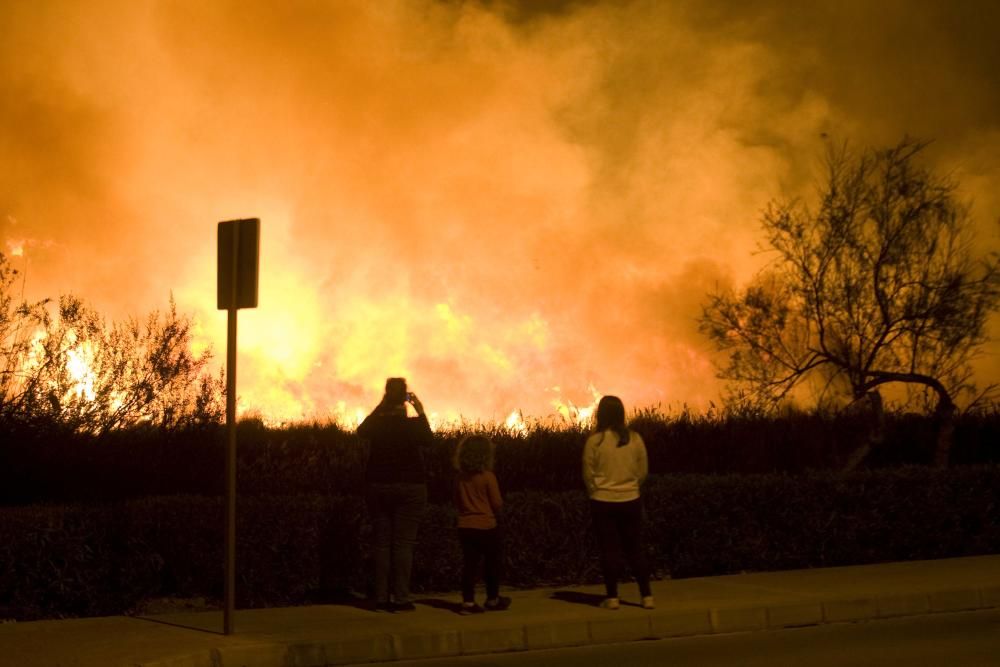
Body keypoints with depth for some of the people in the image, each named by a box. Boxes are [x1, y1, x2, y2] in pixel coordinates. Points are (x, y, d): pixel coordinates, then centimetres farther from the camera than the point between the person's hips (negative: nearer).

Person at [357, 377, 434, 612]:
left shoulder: (377, 423, -4)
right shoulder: (413, 425, -11)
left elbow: (361, 430, 19)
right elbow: (428, 440, 9)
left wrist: (381, 406, 18)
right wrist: (421, 413, 12)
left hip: (379, 487, 3)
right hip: (410, 488, -3)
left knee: (382, 543, 8)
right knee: (403, 544, 0)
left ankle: (381, 598, 8)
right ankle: (401, 598, -2)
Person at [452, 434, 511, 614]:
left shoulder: (460, 477, 1)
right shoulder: (488, 476, -13)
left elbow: (457, 501, 12)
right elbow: (497, 503, -11)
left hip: (465, 526, 4)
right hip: (486, 525, -4)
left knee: (469, 564, 6)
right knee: (492, 563, 11)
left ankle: (468, 602, 1)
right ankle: (492, 599, 20)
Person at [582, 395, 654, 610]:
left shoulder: (595, 440, -12)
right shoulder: (635, 438, -4)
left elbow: (588, 474, -4)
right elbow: (643, 471, 4)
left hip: (603, 502, -2)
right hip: (631, 500, 2)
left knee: (609, 549, 5)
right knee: (635, 549, 10)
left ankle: (612, 597, 5)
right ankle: (647, 596, 9)